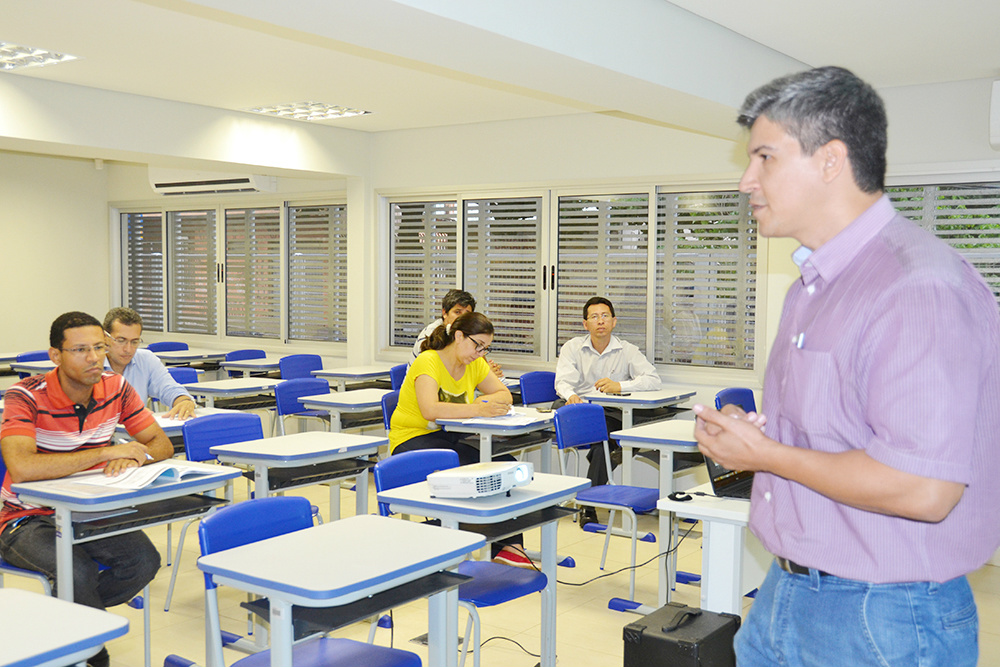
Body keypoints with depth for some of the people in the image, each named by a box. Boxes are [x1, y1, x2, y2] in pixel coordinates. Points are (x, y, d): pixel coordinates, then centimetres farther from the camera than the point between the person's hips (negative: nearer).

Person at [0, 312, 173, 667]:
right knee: (79, 573, -32)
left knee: (145, 560, -19)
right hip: (29, 519, -5)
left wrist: (135, 456, -24)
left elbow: (162, 444, 1)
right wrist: (107, 452, -33)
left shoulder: (116, 389, -4)